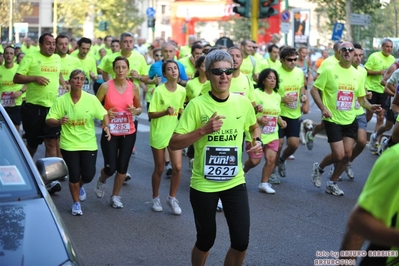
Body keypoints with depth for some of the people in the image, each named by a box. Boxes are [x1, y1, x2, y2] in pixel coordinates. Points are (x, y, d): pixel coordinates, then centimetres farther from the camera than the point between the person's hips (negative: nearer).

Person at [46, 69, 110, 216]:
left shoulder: (91, 99, -7)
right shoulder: (61, 100, -8)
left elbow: (104, 114, 1)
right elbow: (49, 120, -7)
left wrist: (107, 127, -17)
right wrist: (59, 122, -28)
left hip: (89, 144, 1)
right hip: (69, 144, -1)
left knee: (88, 175, 0)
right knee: (74, 175, 1)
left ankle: (80, 186, 39)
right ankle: (76, 203, 25)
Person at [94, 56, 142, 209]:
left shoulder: (133, 88, -2)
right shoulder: (106, 86, -10)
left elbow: (140, 108, 11)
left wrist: (136, 111, -12)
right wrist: (105, 113, -20)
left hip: (128, 133, 2)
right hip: (110, 132, -2)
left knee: (122, 167, 6)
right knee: (110, 168, -4)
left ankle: (115, 196, 26)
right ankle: (101, 181, 33)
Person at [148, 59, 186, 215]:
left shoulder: (182, 91, -2)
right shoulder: (159, 91, -14)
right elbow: (151, 114, -13)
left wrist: (183, 112, -5)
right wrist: (165, 112, -28)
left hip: (174, 133, 3)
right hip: (159, 133, -3)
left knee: (177, 167, -3)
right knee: (159, 169, 7)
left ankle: (172, 198, 15)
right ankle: (155, 198, 26)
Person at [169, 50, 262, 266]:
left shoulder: (243, 102, -2)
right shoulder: (197, 105, -13)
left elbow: (253, 126, 20)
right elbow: (174, 144, -14)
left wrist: (257, 140, -2)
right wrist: (203, 130, -25)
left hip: (235, 182, 3)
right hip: (203, 185, -3)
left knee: (241, 241, 2)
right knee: (206, 240, 13)